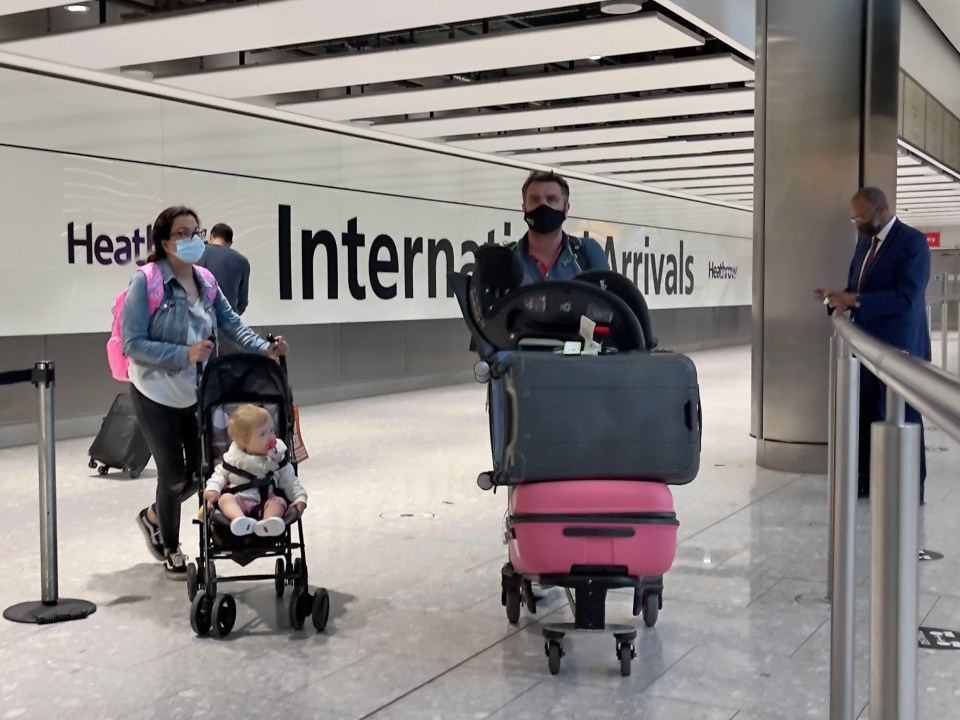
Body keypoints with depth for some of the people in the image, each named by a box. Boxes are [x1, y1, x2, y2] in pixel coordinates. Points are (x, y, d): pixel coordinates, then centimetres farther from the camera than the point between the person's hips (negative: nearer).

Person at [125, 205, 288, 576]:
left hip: (197, 393, 6)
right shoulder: (146, 282, -17)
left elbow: (232, 324, -5)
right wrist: (185, 354, -29)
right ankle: (170, 549, 31)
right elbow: (133, 344, -20)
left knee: (201, 470, 13)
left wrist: (264, 348, -22)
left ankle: (153, 516, 43)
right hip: (157, 395, -6)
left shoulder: (205, 282, 1)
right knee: (174, 474, 5)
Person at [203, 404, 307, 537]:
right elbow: (220, 474, 14)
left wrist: (300, 497, -5)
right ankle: (240, 520, -57)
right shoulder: (233, 458, 4)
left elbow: (289, 481, 8)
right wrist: (212, 488, -6)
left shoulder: (277, 457, 6)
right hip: (239, 500, 0)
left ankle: (268, 523, -59)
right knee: (225, 498, -27)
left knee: (279, 501, -28)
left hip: (266, 501, 0)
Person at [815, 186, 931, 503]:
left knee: (902, 418, 1)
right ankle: (868, 480, 23)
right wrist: (841, 297, -7)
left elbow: (906, 297, -23)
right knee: (866, 416, 12)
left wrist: (854, 300, -26)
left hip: (898, 347, -8)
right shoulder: (865, 243, 12)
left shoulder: (912, 241, -13)